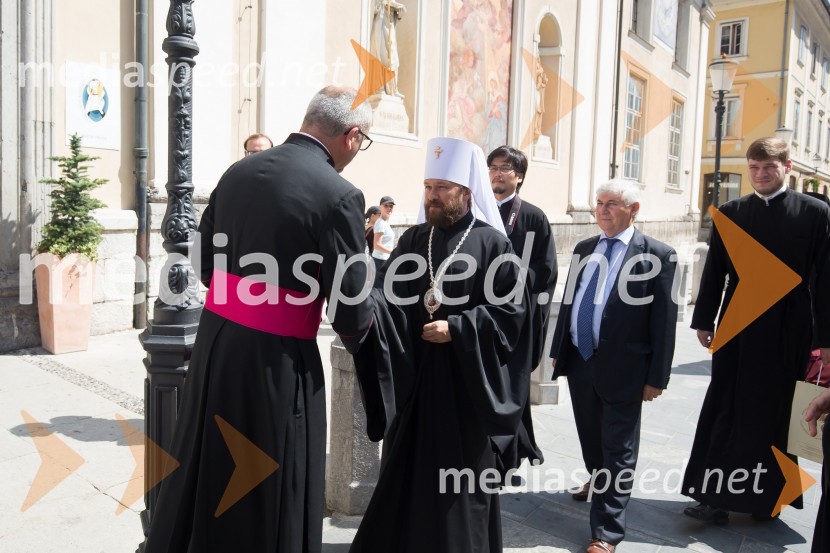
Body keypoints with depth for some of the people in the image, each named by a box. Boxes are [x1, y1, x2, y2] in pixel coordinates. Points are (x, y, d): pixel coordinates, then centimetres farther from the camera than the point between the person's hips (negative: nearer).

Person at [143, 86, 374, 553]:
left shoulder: (237, 172, 4)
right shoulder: (339, 195, -16)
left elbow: (206, 265, 11)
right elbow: (352, 311, -14)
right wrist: (358, 336, 8)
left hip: (215, 339, 7)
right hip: (276, 359, -6)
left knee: (206, 474, 23)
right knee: (272, 496, 13)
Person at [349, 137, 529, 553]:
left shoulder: (493, 244, -5)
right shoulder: (413, 240, 8)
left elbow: (511, 309, -9)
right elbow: (388, 294, -1)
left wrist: (456, 330, -18)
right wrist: (366, 305, -22)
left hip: (466, 381, -4)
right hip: (413, 376, 4)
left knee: (462, 482, 7)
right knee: (408, 473, 12)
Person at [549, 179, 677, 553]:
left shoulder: (657, 255, -9)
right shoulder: (584, 249, 9)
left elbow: (664, 320, -10)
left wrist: (657, 377, -11)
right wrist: (559, 351, 13)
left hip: (622, 368, -6)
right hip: (580, 362, 6)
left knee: (619, 449, 3)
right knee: (589, 435, 23)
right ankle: (599, 480, 51)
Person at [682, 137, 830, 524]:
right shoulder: (731, 213, 5)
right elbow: (714, 272, 7)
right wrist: (704, 321, 6)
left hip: (787, 333, -2)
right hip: (736, 328, 2)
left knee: (775, 414, 8)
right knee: (724, 410, 4)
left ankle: (766, 496, 23)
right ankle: (715, 497, 11)